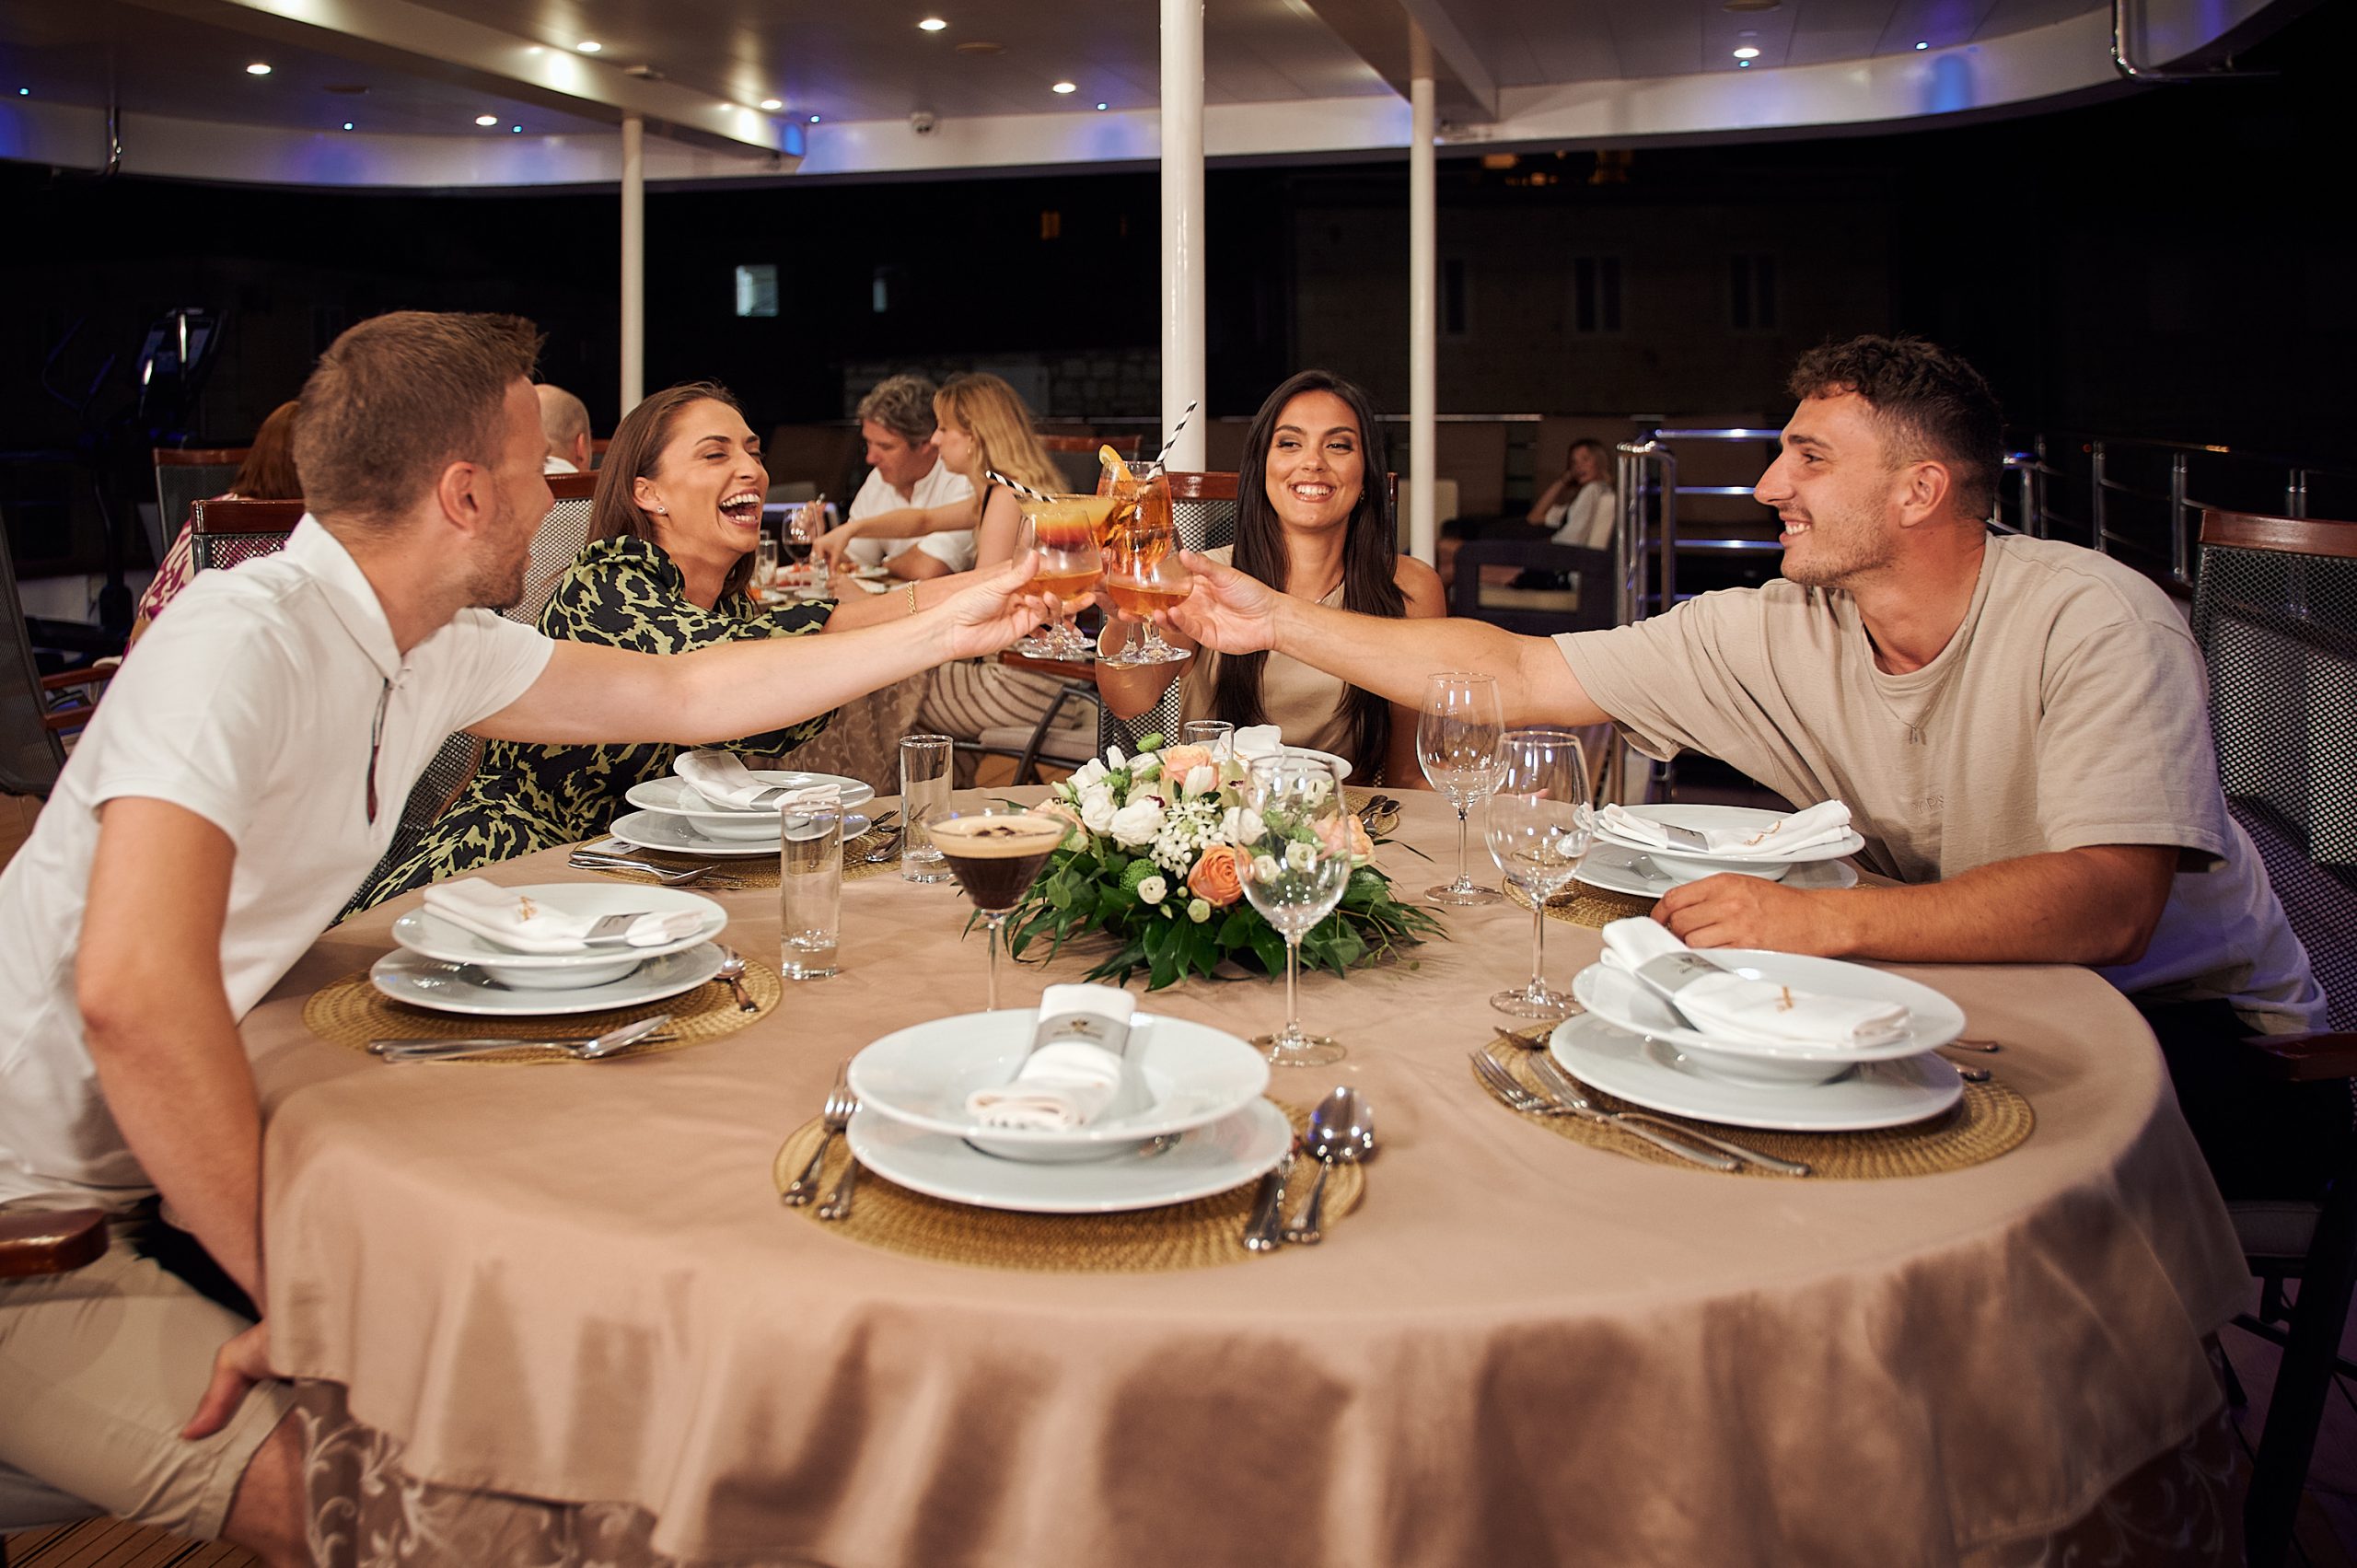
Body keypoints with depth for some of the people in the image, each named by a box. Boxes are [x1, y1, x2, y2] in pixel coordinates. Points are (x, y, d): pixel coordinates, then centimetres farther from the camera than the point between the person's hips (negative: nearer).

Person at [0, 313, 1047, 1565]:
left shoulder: (433, 649, 1)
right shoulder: (243, 638, -27)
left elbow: (682, 693, 13)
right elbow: (133, 991, -37)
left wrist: (942, 632, 16)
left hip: (154, 1169, 9)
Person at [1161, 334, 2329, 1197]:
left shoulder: (2097, 623, -22)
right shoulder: (1774, 632, -7)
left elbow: (2108, 905, -34)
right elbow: (1512, 675, -4)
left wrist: (1820, 921, -43)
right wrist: (1274, 620, -7)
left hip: (2195, 1024, -4)